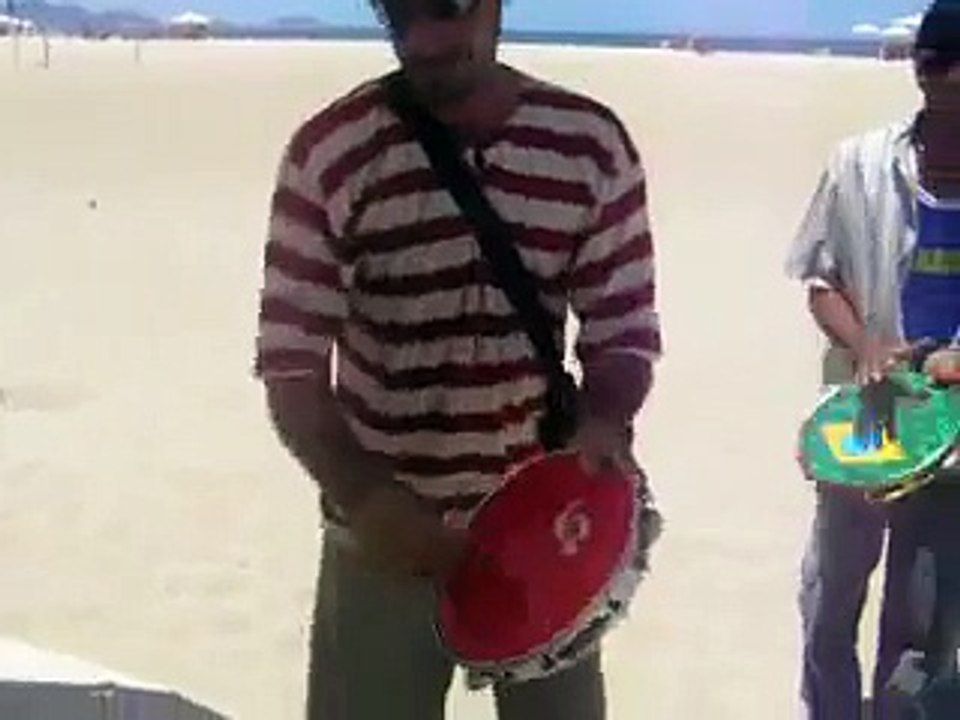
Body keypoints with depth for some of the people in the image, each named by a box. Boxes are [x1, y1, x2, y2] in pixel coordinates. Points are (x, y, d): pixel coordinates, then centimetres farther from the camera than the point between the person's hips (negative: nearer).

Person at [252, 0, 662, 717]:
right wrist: (364, 496, -26)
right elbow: (291, 362, -10)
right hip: (385, 534, -1)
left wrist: (603, 421, -20)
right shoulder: (332, 153, -11)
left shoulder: (591, 144, -6)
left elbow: (625, 325, 1)